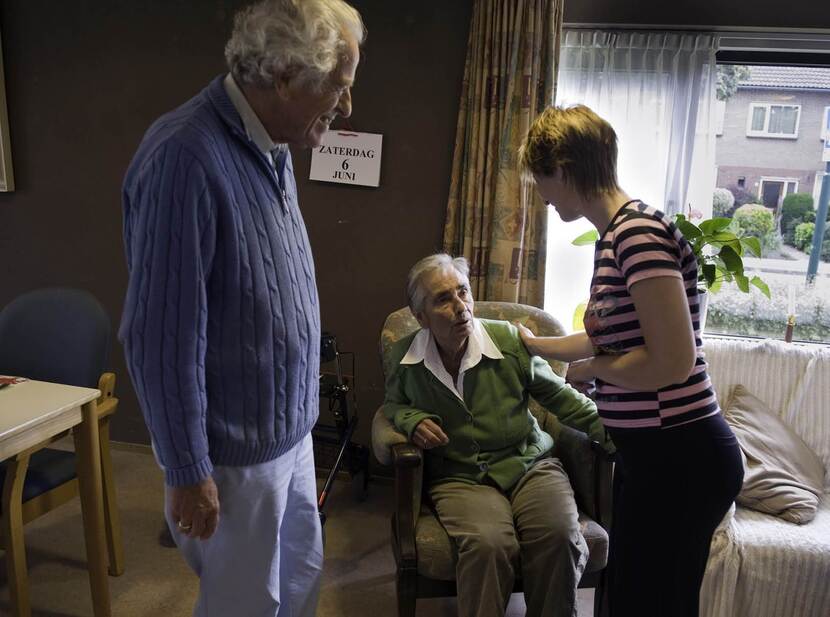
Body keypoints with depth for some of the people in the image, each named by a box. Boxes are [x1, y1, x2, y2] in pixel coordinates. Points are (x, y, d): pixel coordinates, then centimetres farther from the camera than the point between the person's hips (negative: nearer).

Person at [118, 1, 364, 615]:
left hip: (290, 429, 8)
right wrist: (188, 471, -16)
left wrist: (301, 406, 16)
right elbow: (161, 337, -24)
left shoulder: (272, 148, 3)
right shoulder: (186, 159, -26)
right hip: (236, 449, -8)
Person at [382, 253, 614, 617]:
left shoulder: (508, 339, -4)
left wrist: (608, 429, -2)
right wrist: (413, 421, -5)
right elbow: (394, 403, 19)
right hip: (459, 477, -1)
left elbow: (559, 394, 7)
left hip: (530, 464, 1)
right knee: (487, 545, -33)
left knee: (560, 536, -28)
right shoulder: (405, 356, -1)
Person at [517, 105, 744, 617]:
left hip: (680, 458, -9)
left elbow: (672, 361, -27)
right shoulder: (613, 237, 10)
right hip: (651, 453, 9)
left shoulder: (640, 232, -19)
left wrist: (591, 369, -10)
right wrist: (533, 344, 37)